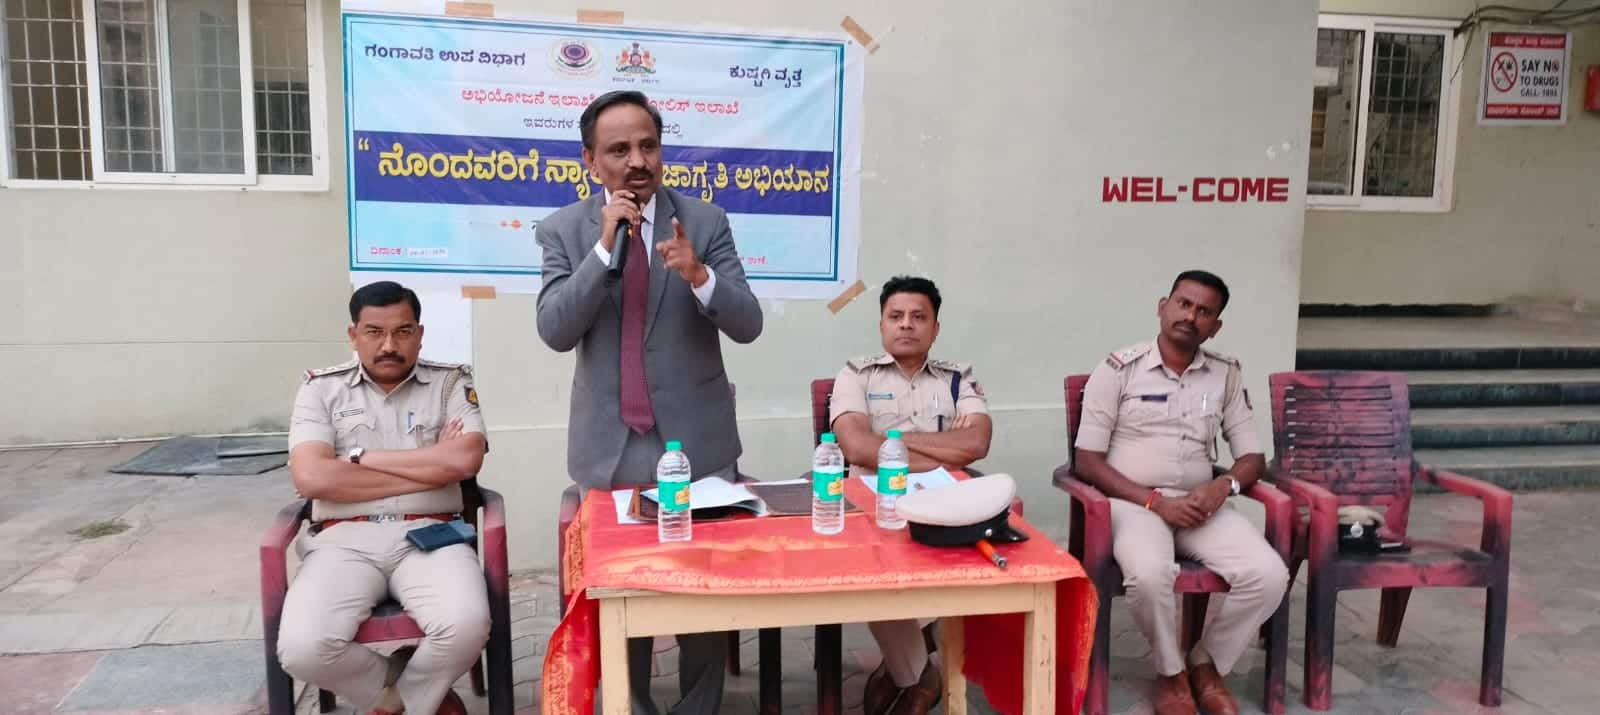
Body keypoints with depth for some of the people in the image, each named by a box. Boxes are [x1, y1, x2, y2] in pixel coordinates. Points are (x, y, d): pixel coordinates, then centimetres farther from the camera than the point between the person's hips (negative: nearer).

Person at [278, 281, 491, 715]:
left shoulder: (451, 382, 10)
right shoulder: (322, 388, 10)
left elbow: (465, 460, -9)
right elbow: (310, 478, -6)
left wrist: (362, 457, -4)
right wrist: (431, 468, -7)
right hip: (344, 539, 1)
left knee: (466, 626, -30)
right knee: (302, 648, -26)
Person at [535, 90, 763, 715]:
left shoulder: (705, 222, -1)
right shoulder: (563, 230, 1)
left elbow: (747, 325, -7)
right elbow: (554, 331, -10)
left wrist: (698, 275, -26)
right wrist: (604, 248, -19)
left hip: (696, 440, 0)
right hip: (610, 445, 1)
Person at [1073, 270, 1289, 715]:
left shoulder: (1226, 375, 9)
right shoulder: (1119, 369, -4)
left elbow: (1252, 456, 11)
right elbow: (1088, 461, -6)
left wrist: (1225, 484, -13)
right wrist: (1155, 501, -16)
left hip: (1200, 505, 4)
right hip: (1133, 502, -4)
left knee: (1269, 575, -21)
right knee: (1149, 574, -35)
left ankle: (1206, 665, 5)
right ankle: (1170, 672, -3)